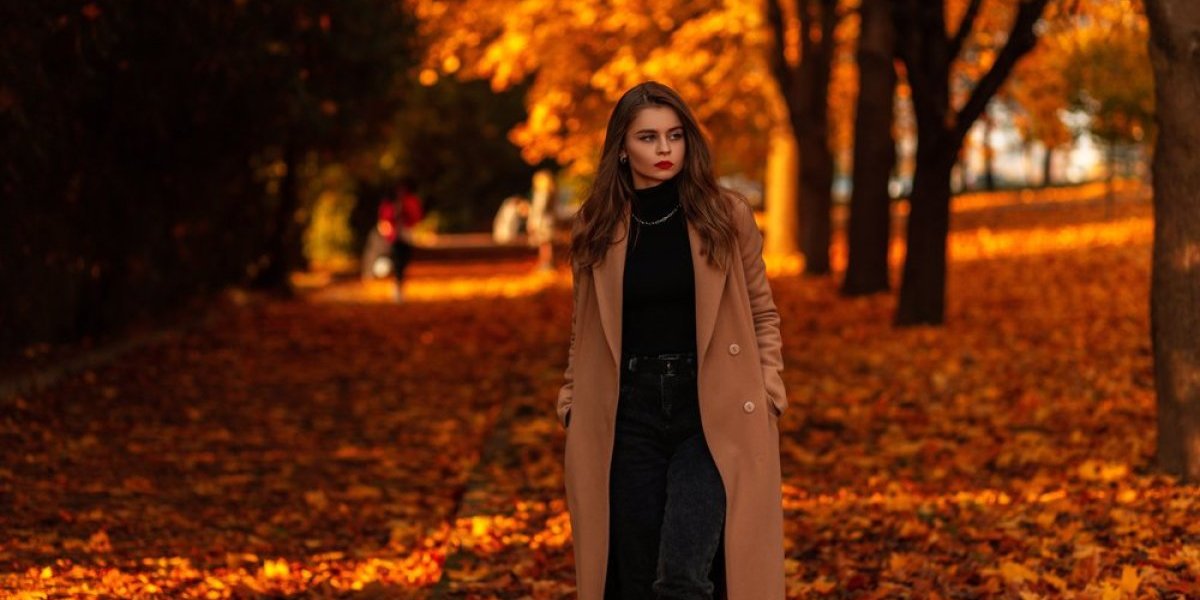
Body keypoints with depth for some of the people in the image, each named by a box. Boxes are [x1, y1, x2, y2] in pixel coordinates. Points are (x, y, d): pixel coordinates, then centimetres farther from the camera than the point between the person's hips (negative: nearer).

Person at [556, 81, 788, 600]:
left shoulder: (727, 215, 1)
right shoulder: (598, 228, 5)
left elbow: (762, 312, 9)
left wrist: (767, 388, -1)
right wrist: (571, 401, 8)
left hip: (713, 417, -2)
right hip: (629, 417, 2)